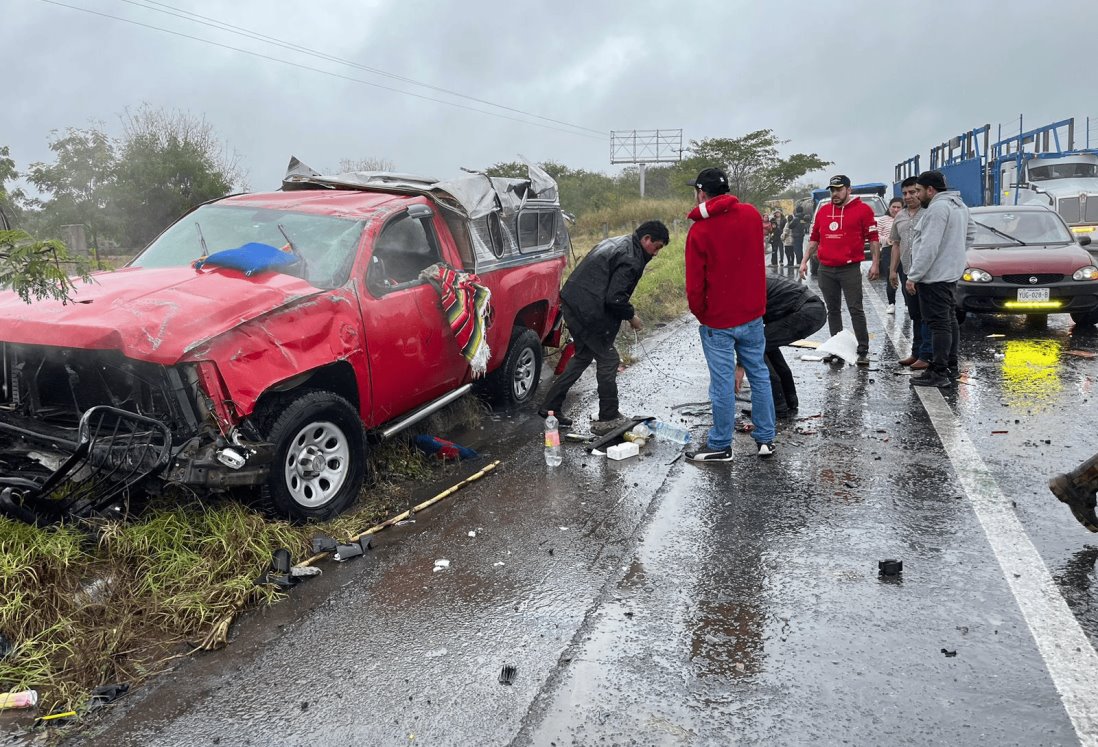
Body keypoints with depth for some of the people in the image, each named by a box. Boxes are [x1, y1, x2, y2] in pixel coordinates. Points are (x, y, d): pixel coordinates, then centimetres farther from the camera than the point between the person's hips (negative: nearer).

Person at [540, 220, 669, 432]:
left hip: (572, 302, 10)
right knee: (608, 360, 1)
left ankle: (550, 406, 24)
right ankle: (608, 418, 11)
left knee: (583, 356, 22)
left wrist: (626, 313, 19)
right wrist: (631, 316, -4)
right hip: (588, 313, -10)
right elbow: (615, 298, -21)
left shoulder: (618, 243, 18)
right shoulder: (631, 259, -16)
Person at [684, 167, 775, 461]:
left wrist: (700, 313, 2)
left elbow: (695, 286, -12)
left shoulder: (699, 231, -15)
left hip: (717, 321, -5)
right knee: (759, 374, 14)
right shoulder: (751, 214, -1)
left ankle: (720, 446, 14)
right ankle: (765, 439, 22)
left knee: (723, 383, 3)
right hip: (752, 314, 5)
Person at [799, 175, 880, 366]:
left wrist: (875, 263, -7)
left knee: (855, 310, -5)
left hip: (850, 269, -5)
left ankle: (863, 351, -1)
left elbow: (873, 238, -1)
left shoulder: (863, 209, -1)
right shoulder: (823, 211, 12)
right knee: (833, 310, 10)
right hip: (826, 269, 5)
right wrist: (804, 261, 14)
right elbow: (814, 239, 20)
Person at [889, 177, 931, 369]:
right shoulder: (900, 216, 15)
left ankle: (926, 355, -3)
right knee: (914, 315, 14)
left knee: (927, 315, -5)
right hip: (906, 270, 7)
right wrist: (893, 269, 15)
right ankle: (916, 352, 23)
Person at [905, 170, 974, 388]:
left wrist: (913, 276, -20)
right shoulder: (958, 204, 14)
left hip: (935, 276, -11)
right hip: (951, 272, 11)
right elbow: (971, 232, 25)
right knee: (949, 320, 16)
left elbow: (929, 247, -24)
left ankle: (939, 373, -9)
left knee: (938, 323, -10)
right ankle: (951, 366, 24)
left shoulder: (937, 208, -19)